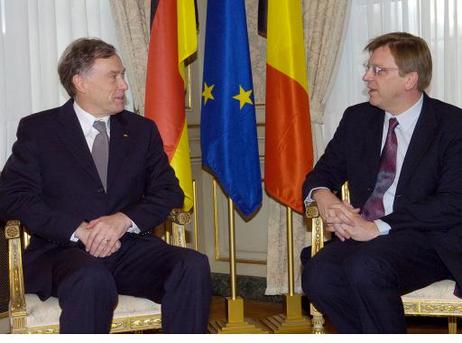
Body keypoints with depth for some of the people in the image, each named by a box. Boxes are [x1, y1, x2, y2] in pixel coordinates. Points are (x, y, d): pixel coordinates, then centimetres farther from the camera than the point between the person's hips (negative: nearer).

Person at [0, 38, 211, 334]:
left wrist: (124, 219, -10)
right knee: (92, 279, -38)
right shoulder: (38, 129, 7)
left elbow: (169, 192, 11)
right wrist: (79, 230, -16)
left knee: (193, 266, -26)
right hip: (63, 249, -3)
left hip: (130, 247, 3)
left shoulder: (142, 130, 17)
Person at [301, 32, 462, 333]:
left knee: (366, 267, -34)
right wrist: (323, 196, -8)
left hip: (428, 241, -4)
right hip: (365, 235, 5)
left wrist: (379, 226, -20)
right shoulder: (357, 119, 14)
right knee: (318, 276, -25)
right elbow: (323, 173, 19)